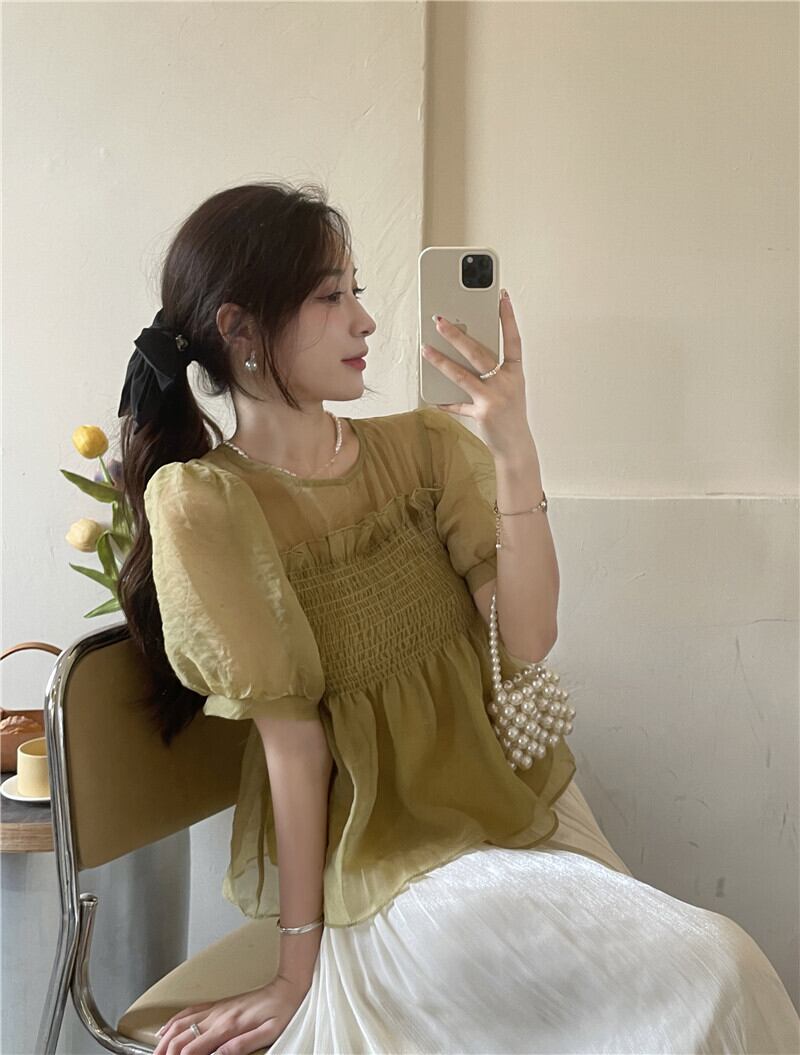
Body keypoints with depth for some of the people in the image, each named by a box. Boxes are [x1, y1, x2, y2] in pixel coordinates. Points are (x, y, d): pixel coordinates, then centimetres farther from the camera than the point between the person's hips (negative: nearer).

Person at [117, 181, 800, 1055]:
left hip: (520, 801, 5)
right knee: (708, 975, -17)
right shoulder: (202, 502, -13)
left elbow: (527, 639, -10)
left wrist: (514, 452, -20)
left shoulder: (425, 444, -1)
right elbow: (290, 732, -13)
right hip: (384, 858, -5)